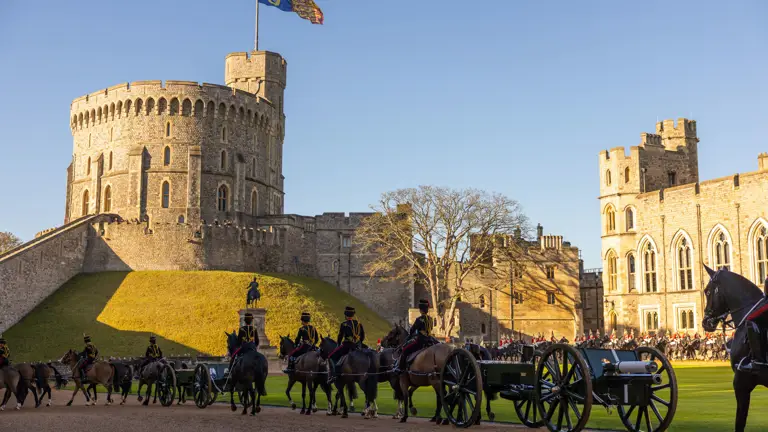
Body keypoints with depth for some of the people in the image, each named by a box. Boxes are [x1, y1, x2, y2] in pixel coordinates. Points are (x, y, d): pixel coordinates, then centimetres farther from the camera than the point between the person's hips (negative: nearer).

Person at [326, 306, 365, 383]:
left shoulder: (344, 324, -5)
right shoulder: (359, 324, 10)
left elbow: (340, 336, 0)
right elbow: (363, 336, 14)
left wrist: (338, 345, 16)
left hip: (347, 345, -5)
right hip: (357, 346, 5)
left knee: (331, 358, 1)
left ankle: (332, 375, -15)